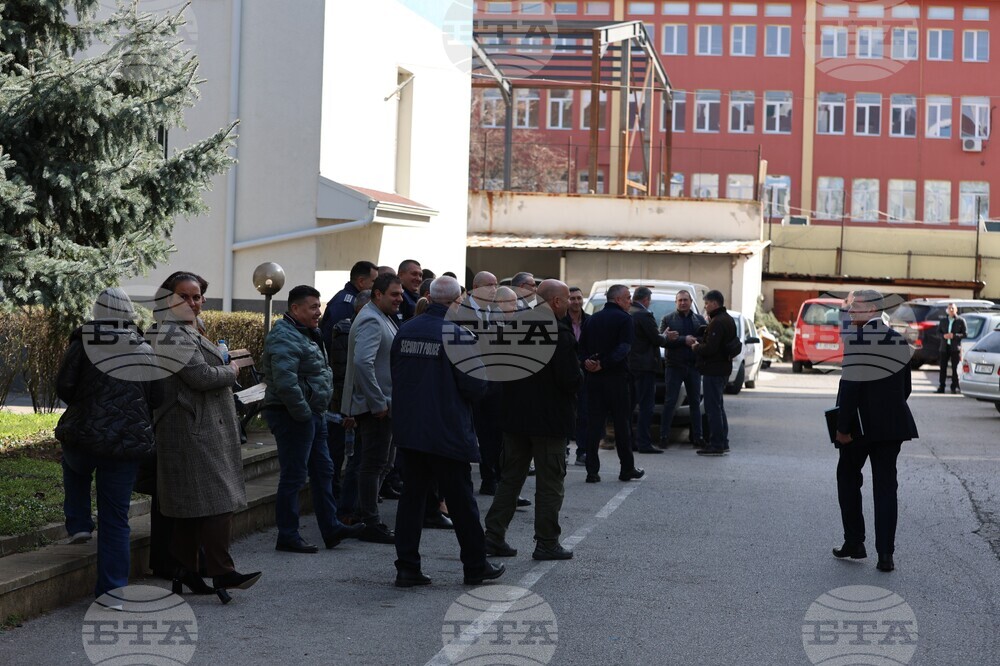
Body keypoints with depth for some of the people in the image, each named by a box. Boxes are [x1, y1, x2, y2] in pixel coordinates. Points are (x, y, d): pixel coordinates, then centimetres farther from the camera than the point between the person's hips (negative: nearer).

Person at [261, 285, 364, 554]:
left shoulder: (307, 334, 16)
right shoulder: (284, 339, -18)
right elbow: (285, 382, -28)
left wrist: (318, 411, 17)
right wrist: (303, 413, -22)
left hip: (313, 415, 11)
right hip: (294, 417, -11)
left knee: (323, 471, 15)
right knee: (293, 476, -5)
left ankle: (331, 528, 22)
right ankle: (287, 536, 3)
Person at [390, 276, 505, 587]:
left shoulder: (405, 330, 4)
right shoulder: (458, 334, -15)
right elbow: (476, 385, -16)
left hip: (408, 430, 5)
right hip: (447, 431, -5)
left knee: (411, 496, 10)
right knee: (461, 500, 6)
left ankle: (407, 567, 9)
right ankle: (475, 566, 17)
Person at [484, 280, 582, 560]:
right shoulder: (560, 334, -18)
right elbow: (571, 379, -21)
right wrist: (579, 376, 0)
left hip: (515, 417, 6)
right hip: (549, 419, -6)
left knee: (510, 477, 14)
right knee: (550, 483, 4)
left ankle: (494, 535, 13)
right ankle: (547, 542, 6)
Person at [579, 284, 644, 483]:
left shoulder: (593, 318, 13)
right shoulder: (624, 319, -6)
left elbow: (581, 345, 7)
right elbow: (623, 348, -19)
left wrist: (587, 362, -8)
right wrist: (604, 363, -20)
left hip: (592, 377, 5)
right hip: (615, 377, -5)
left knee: (593, 424, 4)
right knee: (621, 423, 4)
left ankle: (592, 471, 0)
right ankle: (627, 469, 12)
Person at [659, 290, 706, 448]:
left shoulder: (699, 319, 13)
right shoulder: (667, 319, 3)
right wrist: (684, 340, -18)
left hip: (694, 366, 3)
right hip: (674, 366, -3)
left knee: (695, 402, 7)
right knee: (670, 402, -3)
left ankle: (697, 436, 11)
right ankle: (664, 436, 0)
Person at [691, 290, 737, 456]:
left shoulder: (717, 322, -19)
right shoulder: (727, 319, 15)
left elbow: (710, 348, -24)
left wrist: (696, 347, -7)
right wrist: (699, 341, 7)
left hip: (713, 370, -11)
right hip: (723, 369, 11)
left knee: (713, 407, -6)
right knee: (718, 406, 18)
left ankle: (716, 444, -5)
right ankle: (723, 443, 23)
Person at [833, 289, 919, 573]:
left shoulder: (856, 339, -14)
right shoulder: (899, 341, 6)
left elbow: (850, 386, -17)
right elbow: (905, 388, 11)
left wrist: (842, 427, -14)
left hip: (861, 424, -5)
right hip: (893, 424, 5)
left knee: (848, 479, 14)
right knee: (885, 486, 6)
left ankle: (854, 542, 16)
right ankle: (885, 554, 2)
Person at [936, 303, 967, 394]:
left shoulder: (960, 321, 0)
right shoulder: (943, 320, 12)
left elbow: (965, 333, -3)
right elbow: (938, 331, 13)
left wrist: (954, 335, -17)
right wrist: (943, 335, -9)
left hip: (955, 348, -3)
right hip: (944, 347, 3)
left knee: (955, 368, 0)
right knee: (943, 368, 2)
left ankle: (954, 387, 7)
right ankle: (941, 387, 6)